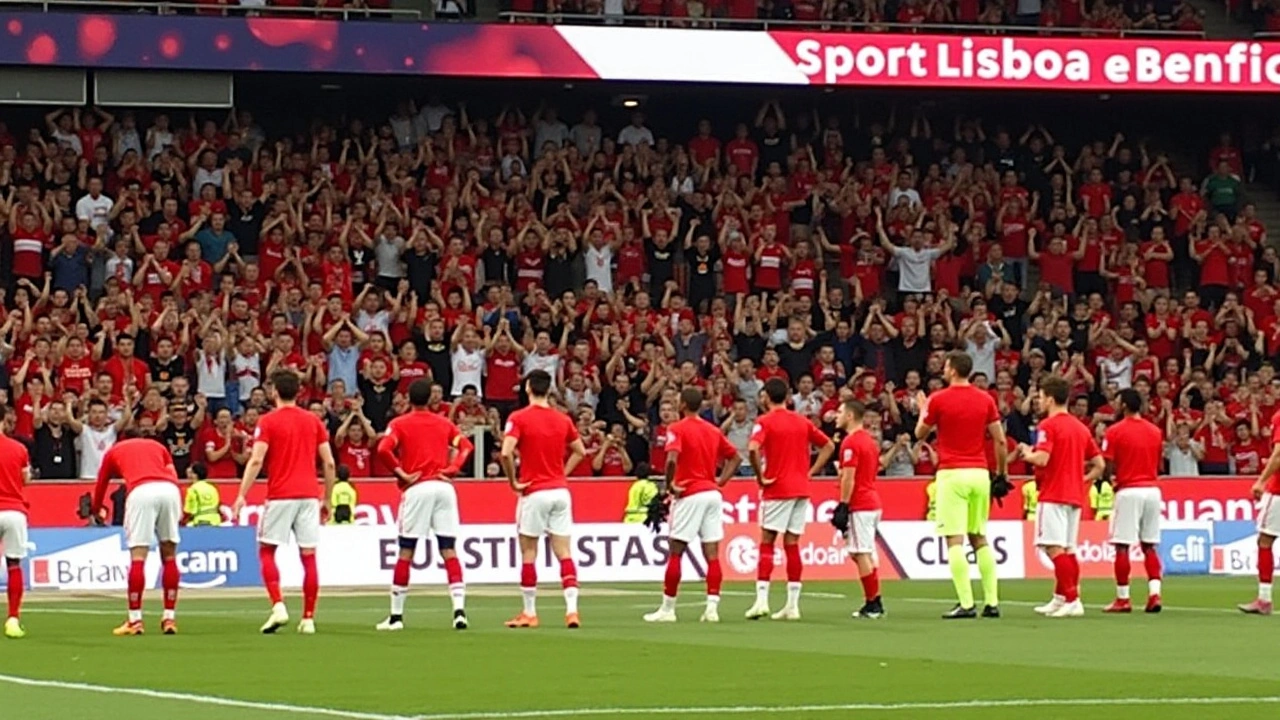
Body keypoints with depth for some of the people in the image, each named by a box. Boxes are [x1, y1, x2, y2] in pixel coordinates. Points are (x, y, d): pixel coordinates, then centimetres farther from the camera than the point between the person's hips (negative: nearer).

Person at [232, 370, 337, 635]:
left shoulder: (268, 421, -2)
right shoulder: (313, 421, 9)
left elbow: (256, 461, -12)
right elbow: (329, 463, 8)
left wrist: (242, 496, -11)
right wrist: (327, 499, 16)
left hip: (280, 496, -3)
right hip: (308, 496, 3)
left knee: (266, 551, 8)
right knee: (308, 556, 5)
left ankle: (278, 606, -9)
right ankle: (308, 618, 5)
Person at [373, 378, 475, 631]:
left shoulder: (400, 424, 2)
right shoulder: (443, 423, 13)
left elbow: (383, 450, -13)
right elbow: (466, 445, 6)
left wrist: (402, 474, -5)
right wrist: (452, 468, 1)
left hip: (416, 489, -3)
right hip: (443, 487, 3)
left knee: (405, 553, 4)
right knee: (449, 551, 1)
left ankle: (396, 615, 8)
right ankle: (459, 608, -12)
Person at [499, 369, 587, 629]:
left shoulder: (519, 418, -8)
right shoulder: (562, 419, 6)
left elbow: (506, 452, -20)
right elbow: (580, 451, 16)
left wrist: (513, 481, -8)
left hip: (534, 492, -4)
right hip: (560, 491, 4)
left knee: (528, 553, 6)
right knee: (564, 553, 3)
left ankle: (529, 612, 10)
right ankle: (572, 609, -7)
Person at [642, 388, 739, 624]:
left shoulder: (677, 429, -8)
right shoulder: (713, 430, 12)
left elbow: (672, 459, -24)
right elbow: (734, 456, 19)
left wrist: (670, 484, -11)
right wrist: (721, 480, 13)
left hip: (689, 495, -6)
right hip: (712, 494, 6)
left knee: (675, 552, 2)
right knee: (712, 554, 3)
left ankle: (668, 608, 5)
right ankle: (712, 607, -3)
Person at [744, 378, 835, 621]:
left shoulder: (765, 421, -6)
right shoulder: (802, 421, 11)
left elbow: (753, 449, -23)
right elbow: (828, 446, 17)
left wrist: (760, 477, -12)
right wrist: (810, 472, 12)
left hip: (777, 489, -5)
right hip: (801, 489, 5)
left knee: (767, 543, 0)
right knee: (792, 545, 7)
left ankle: (761, 600, -8)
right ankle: (792, 605, 5)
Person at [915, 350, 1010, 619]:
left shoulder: (939, 399, -6)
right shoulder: (985, 400, 6)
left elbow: (920, 433, 7)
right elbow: (1000, 441, 5)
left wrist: (923, 409, 26)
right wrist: (1001, 475, 15)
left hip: (952, 473, -5)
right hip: (979, 473, 5)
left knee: (954, 540, -5)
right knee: (979, 538, 13)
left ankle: (966, 604, -13)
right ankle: (992, 601, 9)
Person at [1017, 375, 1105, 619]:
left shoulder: (1048, 425, -9)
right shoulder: (1081, 427, 13)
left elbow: (1042, 459, -21)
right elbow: (1099, 465, 12)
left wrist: (1027, 454, -1)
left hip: (1053, 496, -8)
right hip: (1075, 496, 8)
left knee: (1055, 548, -11)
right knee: (1068, 550, 13)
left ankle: (1072, 599, -19)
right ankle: (1059, 599, 19)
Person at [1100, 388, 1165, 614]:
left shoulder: (1115, 431, -7)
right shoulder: (1155, 431, 8)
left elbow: (1107, 466, -9)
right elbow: (1158, 465, 12)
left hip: (1128, 491, -5)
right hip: (1151, 490, 5)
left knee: (1122, 546, 1)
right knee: (1149, 546, 10)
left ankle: (1123, 599, 2)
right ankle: (1154, 593, 0)